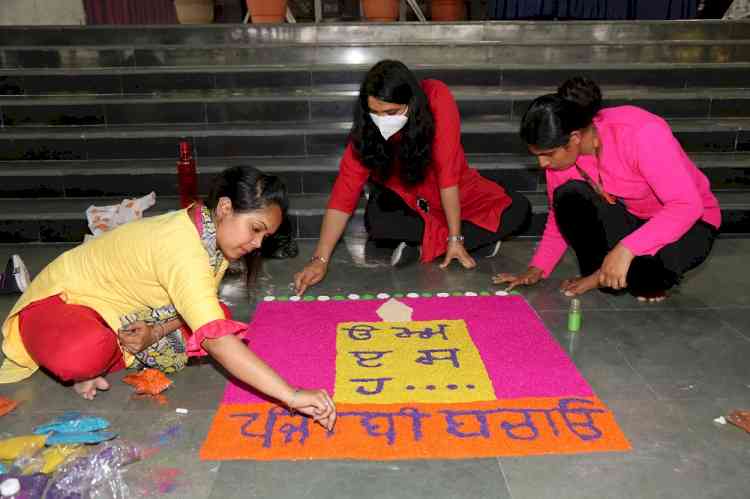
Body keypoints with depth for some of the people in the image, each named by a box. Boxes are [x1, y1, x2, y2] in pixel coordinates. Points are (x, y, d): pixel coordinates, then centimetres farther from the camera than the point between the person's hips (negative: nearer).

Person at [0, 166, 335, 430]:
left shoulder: (212, 231, -8)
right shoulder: (182, 248, -36)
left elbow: (198, 311, 0)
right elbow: (215, 340, -45)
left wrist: (156, 333, -22)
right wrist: (292, 396, -49)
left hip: (119, 307, 9)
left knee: (217, 315, -6)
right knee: (84, 355, -41)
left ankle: (101, 356, -2)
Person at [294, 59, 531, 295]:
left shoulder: (436, 98, -30)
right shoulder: (367, 126, -24)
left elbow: (447, 172, -30)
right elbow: (345, 191, -26)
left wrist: (455, 240, -30)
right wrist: (320, 260, -34)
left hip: (456, 193, 0)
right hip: (402, 197, 0)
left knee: (519, 209, -21)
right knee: (375, 220, -34)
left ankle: (423, 247, -20)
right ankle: (477, 239, -18)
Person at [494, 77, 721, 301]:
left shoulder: (641, 133, -32)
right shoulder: (563, 151, -13)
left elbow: (687, 206, -34)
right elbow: (561, 214, 0)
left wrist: (625, 249, -43)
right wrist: (537, 268, -11)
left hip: (689, 221, -5)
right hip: (630, 216, 5)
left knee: (648, 271, -36)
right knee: (568, 197, -25)